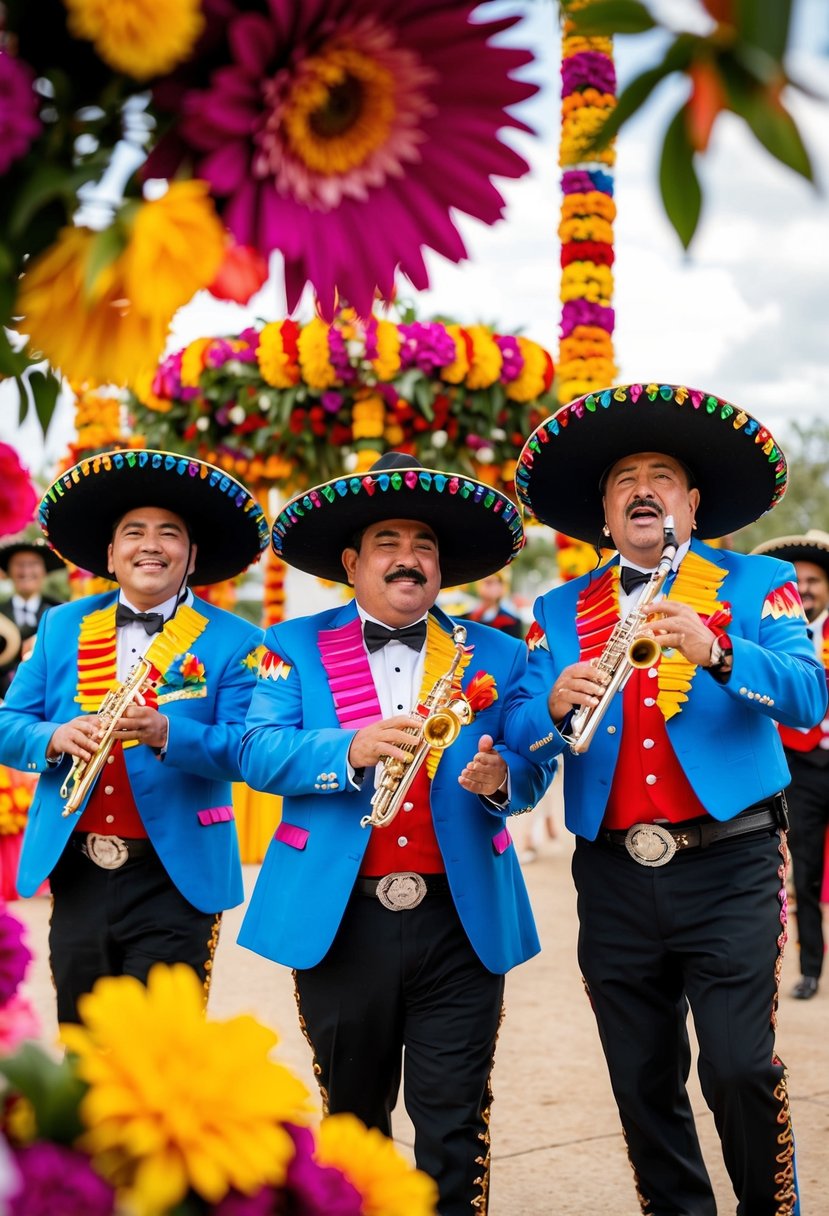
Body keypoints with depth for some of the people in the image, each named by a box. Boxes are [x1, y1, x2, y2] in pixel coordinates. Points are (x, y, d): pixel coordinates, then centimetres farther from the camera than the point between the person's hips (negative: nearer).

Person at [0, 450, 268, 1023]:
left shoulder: (232, 641, 0)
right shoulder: (62, 626, 11)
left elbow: (247, 751, -10)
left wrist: (166, 733, -27)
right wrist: (57, 738, -14)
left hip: (175, 880, -3)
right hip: (75, 874, 4)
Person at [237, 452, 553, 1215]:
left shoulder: (496, 656, 9)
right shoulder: (297, 648, 7)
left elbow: (532, 772, 4)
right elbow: (258, 752, -6)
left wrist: (500, 779, -20)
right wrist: (349, 750, -24)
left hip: (460, 919, 0)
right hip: (338, 920, 0)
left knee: (454, 1129, 0)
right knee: (353, 1116, 15)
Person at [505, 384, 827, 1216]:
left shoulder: (757, 586, 5)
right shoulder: (560, 611, 12)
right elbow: (518, 736, 2)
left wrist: (715, 652, -27)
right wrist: (556, 706, -20)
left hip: (729, 866, -3)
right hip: (614, 878, 3)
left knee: (739, 1067, -11)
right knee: (643, 1084, 8)